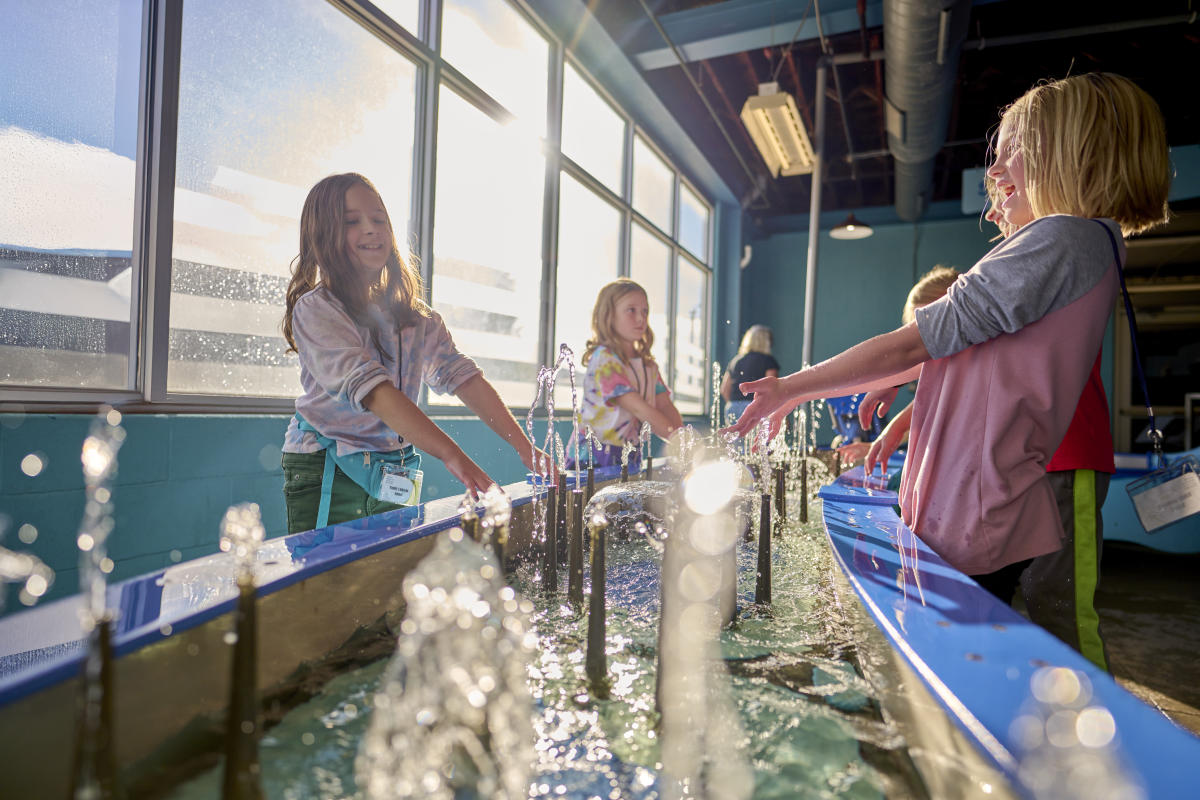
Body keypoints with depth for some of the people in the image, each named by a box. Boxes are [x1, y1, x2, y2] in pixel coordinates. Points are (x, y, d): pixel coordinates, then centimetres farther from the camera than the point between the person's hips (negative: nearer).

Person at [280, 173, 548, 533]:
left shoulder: (415, 315, 7)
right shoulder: (314, 310, -11)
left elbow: (461, 375, -5)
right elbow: (370, 388, -25)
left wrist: (525, 447, -17)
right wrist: (452, 455, -36)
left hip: (393, 480, 4)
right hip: (326, 475, -4)